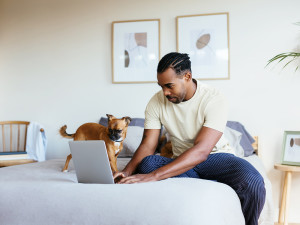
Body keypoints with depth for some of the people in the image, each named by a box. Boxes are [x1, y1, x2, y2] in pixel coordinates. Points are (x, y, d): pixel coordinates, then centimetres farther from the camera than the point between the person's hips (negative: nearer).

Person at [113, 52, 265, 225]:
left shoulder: (214, 99, -20)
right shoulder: (157, 102, -5)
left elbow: (201, 151, -31)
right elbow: (148, 146, -6)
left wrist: (153, 176, -41)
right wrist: (127, 172, -29)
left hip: (215, 158, -3)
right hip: (182, 162, 4)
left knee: (252, 182, -35)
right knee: (147, 163, -29)